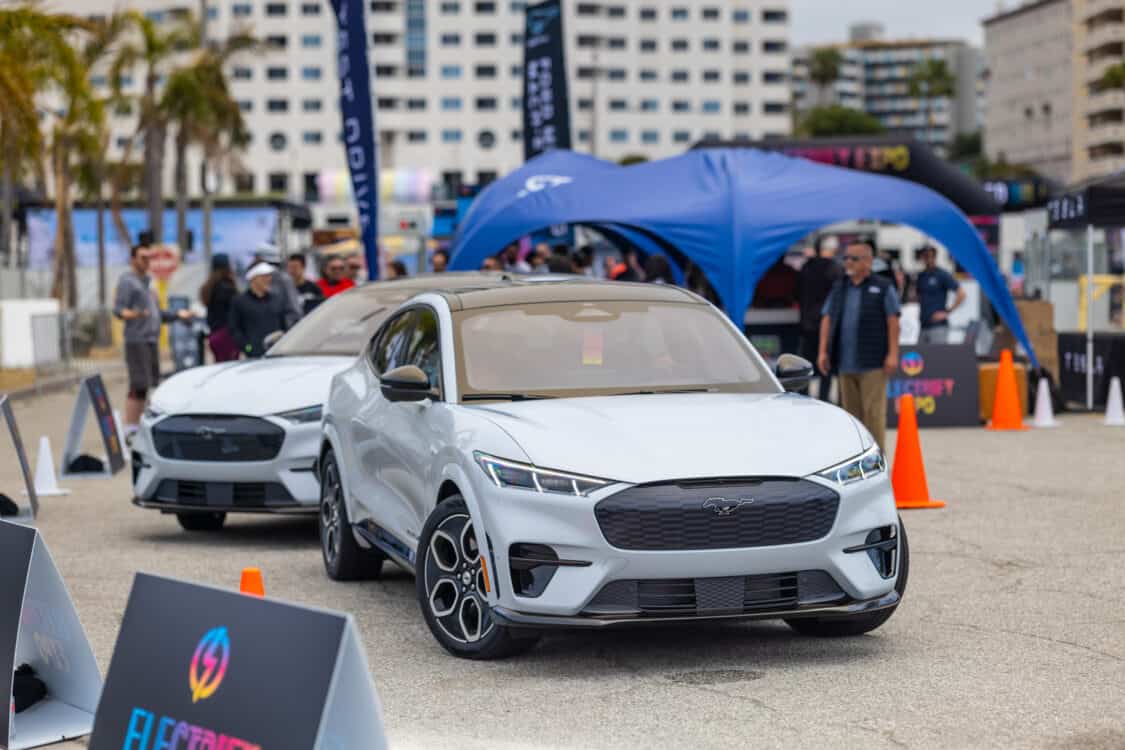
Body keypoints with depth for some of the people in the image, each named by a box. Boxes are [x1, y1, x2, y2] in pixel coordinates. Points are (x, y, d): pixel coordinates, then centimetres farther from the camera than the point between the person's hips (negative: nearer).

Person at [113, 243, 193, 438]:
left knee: (150, 385, 7)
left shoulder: (147, 281, 23)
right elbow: (118, 308, -17)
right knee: (139, 385, -14)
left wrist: (178, 314, 25)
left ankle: (136, 427, 11)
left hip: (152, 340, 9)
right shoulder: (127, 281, -4)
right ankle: (130, 429, -14)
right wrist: (128, 314, -37)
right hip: (136, 340, -9)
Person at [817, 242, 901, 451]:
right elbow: (827, 319, 13)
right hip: (845, 362, 5)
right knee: (851, 411, 10)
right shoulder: (838, 288, 16)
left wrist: (893, 354, -10)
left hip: (872, 363, -5)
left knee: (873, 412, -8)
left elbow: (893, 322, -3)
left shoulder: (883, 287, 1)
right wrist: (823, 351, 4)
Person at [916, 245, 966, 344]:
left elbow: (961, 294, -10)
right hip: (923, 326, 7)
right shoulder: (921, 276, 15)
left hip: (938, 326, -7)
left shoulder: (943, 275, -5)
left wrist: (947, 312, -12)